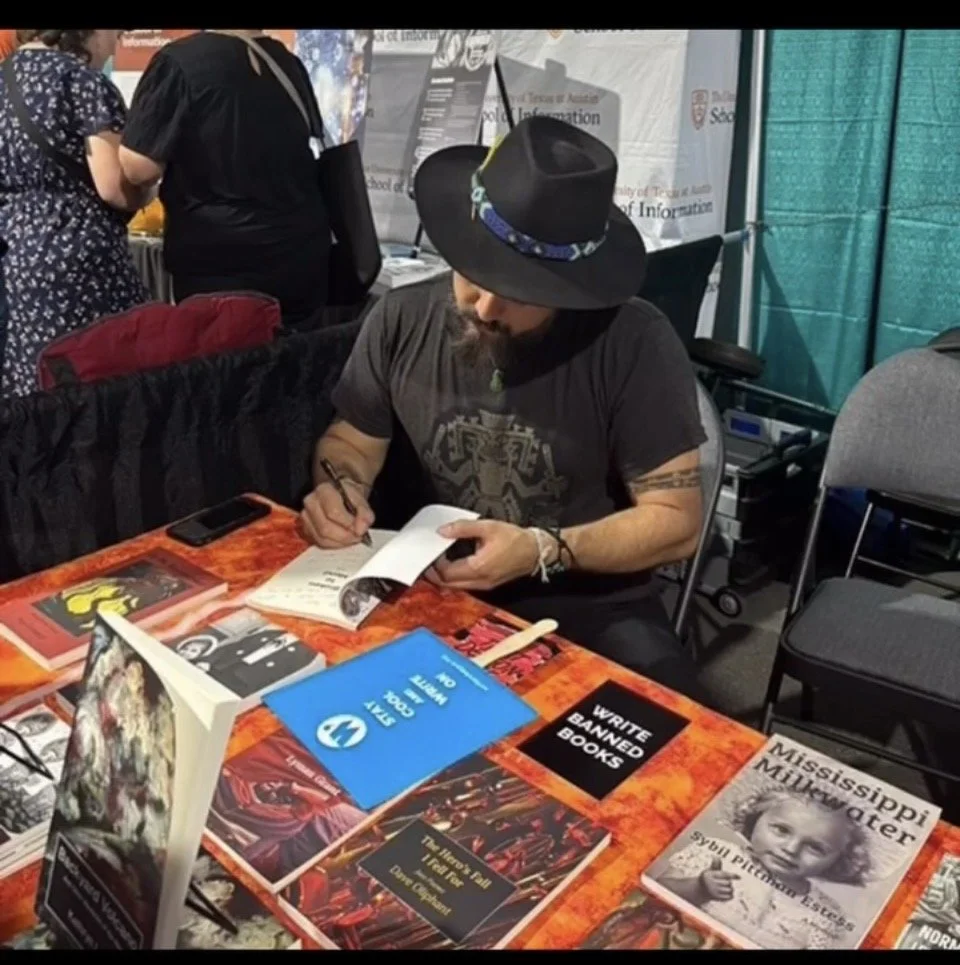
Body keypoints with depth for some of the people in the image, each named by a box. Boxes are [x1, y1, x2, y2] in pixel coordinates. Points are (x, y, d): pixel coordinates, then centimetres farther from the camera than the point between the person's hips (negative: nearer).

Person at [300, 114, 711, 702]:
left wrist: (544, 552, -25)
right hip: (440, 594, 3)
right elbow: (350, 441, 10)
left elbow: (676, 519, -12)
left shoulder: (635, 344, -16)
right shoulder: (400, 322, -6)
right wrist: (337, 490, -13)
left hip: (593, 608, -2)